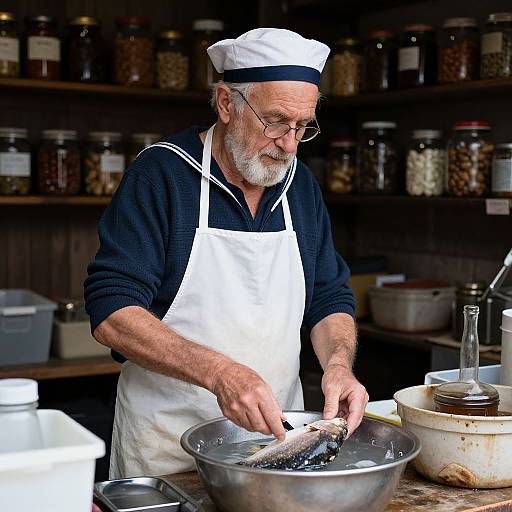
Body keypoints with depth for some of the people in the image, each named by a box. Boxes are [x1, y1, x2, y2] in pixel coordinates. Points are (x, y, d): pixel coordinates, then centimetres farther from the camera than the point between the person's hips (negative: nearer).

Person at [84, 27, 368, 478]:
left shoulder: (301, 185, 5)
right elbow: (111, 314, -20)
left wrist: (338, 364, -14)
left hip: (275, 432, 5)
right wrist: (218, 372, -33)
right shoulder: (160, 174, -13)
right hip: (168, 443, -5)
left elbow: (330, 299, 8)